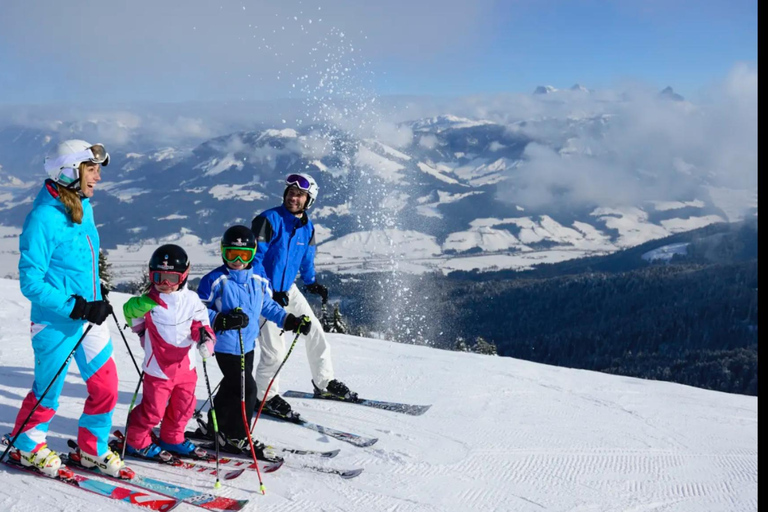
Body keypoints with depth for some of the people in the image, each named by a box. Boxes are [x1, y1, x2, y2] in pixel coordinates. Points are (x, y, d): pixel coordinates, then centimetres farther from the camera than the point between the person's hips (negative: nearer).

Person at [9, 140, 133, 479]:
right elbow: (30, 282, -21)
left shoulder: (84, 207, 3)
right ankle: (28, 447, 36)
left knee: (106, 386, 9)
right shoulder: (43, 219, -21)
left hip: (89, 316, 7)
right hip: (55, 322, -7)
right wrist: (77, 307, -24)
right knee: (48, 392, 10)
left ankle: (93, 450, 29)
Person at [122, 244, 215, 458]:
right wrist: (141, 330, 7)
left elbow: (200, 323, 4)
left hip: (186, 366, 4)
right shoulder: (147, 303, -10)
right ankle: (136, 441, 23)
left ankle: (172, 440, 39)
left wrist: (206, 339, -14)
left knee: (183, 406, 17)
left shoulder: (191, 300, -3)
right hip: (158, 367, -4)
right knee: (153, 409, 0)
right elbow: (129, 311, 8)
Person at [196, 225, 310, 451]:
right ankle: (237, 435, 7)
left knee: (232, 386, 18)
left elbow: (267, 305, 15)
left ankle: (216, 426, 36)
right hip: (226, 345, -6)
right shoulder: (214, 280, -13)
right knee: (246, 388, -9)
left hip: (248, 343, 7)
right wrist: (222, 320, -27)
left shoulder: (259, 278, 3)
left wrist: (289, 320, 6)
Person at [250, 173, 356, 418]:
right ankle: (265, 396, 13)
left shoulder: (307, 227, 4)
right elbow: (254, 258, -20)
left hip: (288, 289, 7)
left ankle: (324, 382, 28)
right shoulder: (269, 220, -18)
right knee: (274, 350, -9)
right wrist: (268, 292, -25)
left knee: (315, 331, 9)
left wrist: (312, 283, 11)